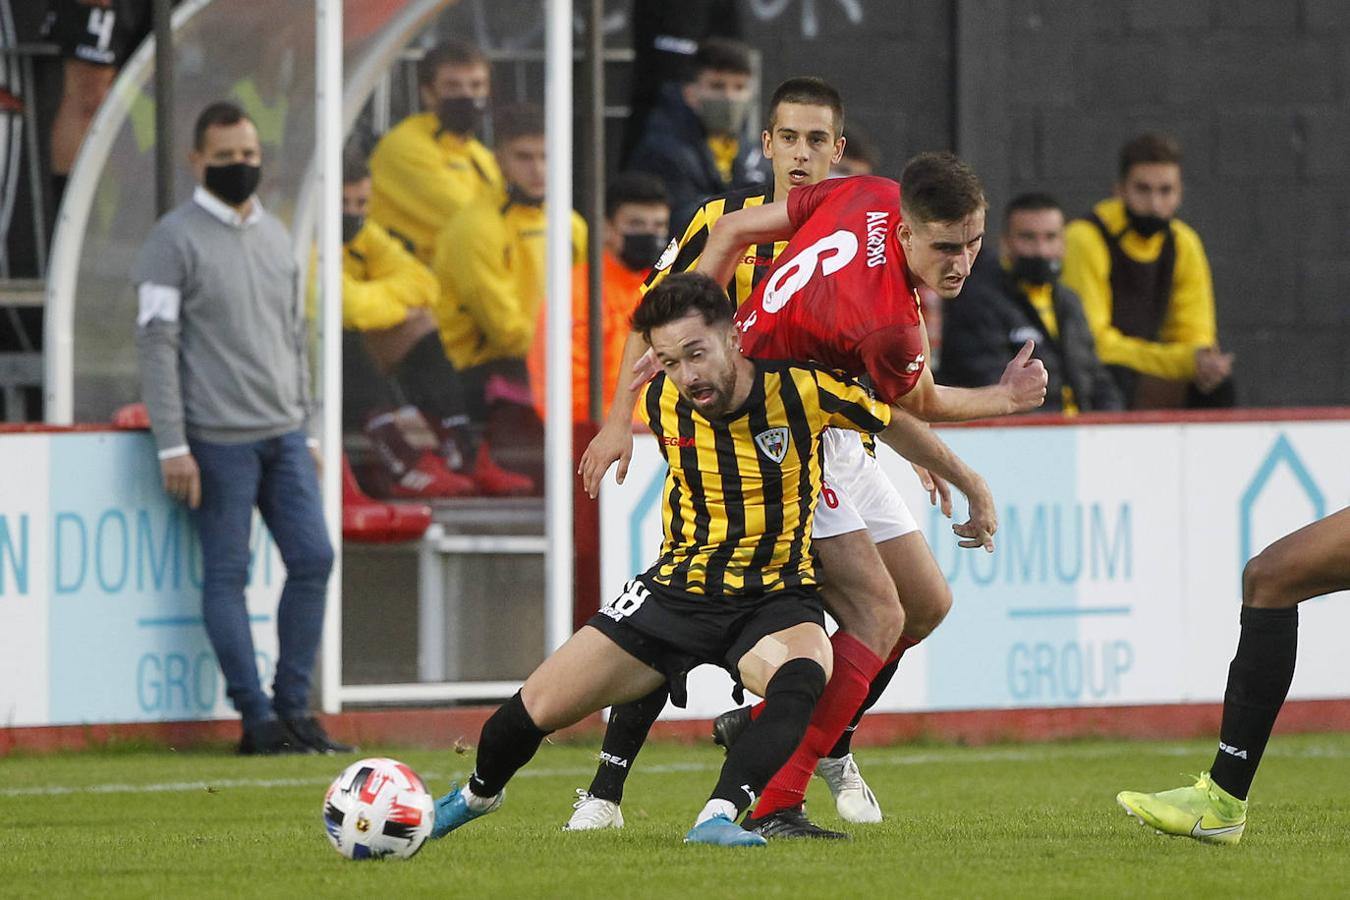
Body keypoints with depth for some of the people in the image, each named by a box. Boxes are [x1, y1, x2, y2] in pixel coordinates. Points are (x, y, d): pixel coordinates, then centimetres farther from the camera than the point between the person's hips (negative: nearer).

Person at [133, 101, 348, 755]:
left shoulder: (275, 237, 16)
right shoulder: (176, 239, -5)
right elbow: (156, 343, -9)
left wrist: (308, 431, 18)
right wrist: (172, 447, -15)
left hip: (283, 433, 6)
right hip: (218, 439, -6)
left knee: (312, 559, 0)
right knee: (226, 574, -3)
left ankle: (293, 707, 8)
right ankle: (257, 719, -1)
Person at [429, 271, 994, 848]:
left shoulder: (800, 387, -17)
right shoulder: (660, 404, -9)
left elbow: (895, 424, 2)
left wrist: (972, 487, 13)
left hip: (776, 600, -3)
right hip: (680, 589, 3)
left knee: (801, 679, -39)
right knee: (536, 710, -2)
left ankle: (718, 818, -45)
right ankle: (478, 793, 29)